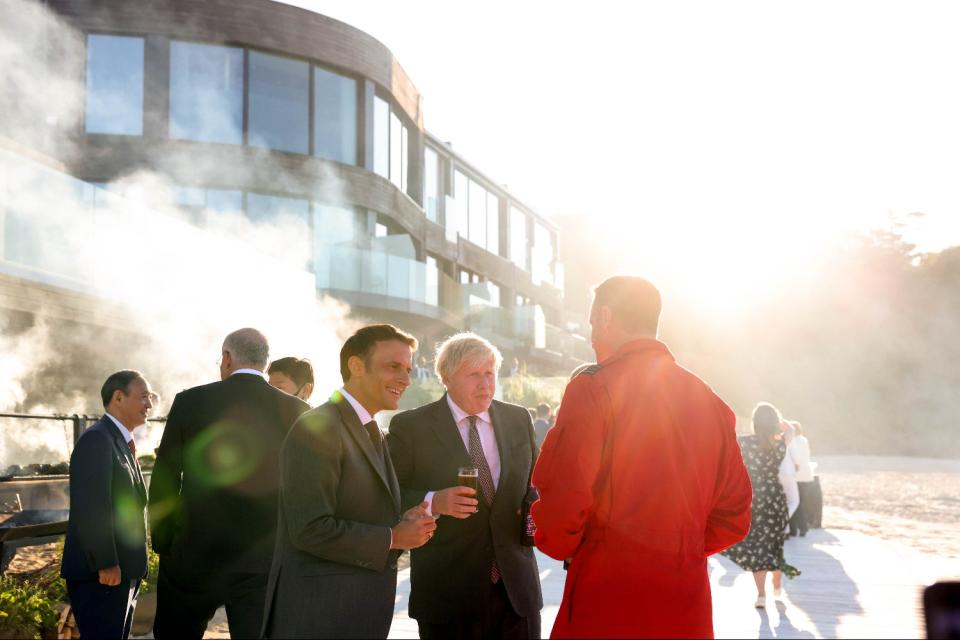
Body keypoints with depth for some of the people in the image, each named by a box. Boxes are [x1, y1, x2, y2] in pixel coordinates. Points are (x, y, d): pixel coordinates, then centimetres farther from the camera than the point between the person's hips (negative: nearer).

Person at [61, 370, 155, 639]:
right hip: (102, 575, -10)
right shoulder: (97, 439, -12)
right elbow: (91, 507, -20)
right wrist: (105, 564, -22)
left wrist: (130, 568, 16)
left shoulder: (122, 443, 18)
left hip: (123, 573, 10)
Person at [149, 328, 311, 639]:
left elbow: (163, 483, 0)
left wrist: (162, 545, 11)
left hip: (195, 556, 0)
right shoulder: (297, 412, -1)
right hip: (265, 564, 1)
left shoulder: (190, 402, -3)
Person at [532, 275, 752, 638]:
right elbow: (734, 515, 10)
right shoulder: (709, 401, 8)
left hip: (606, 606, -5)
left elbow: (561, 505, -17)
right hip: (688, 609, 5)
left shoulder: (592, 389, -10)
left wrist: (562, 547, 3)